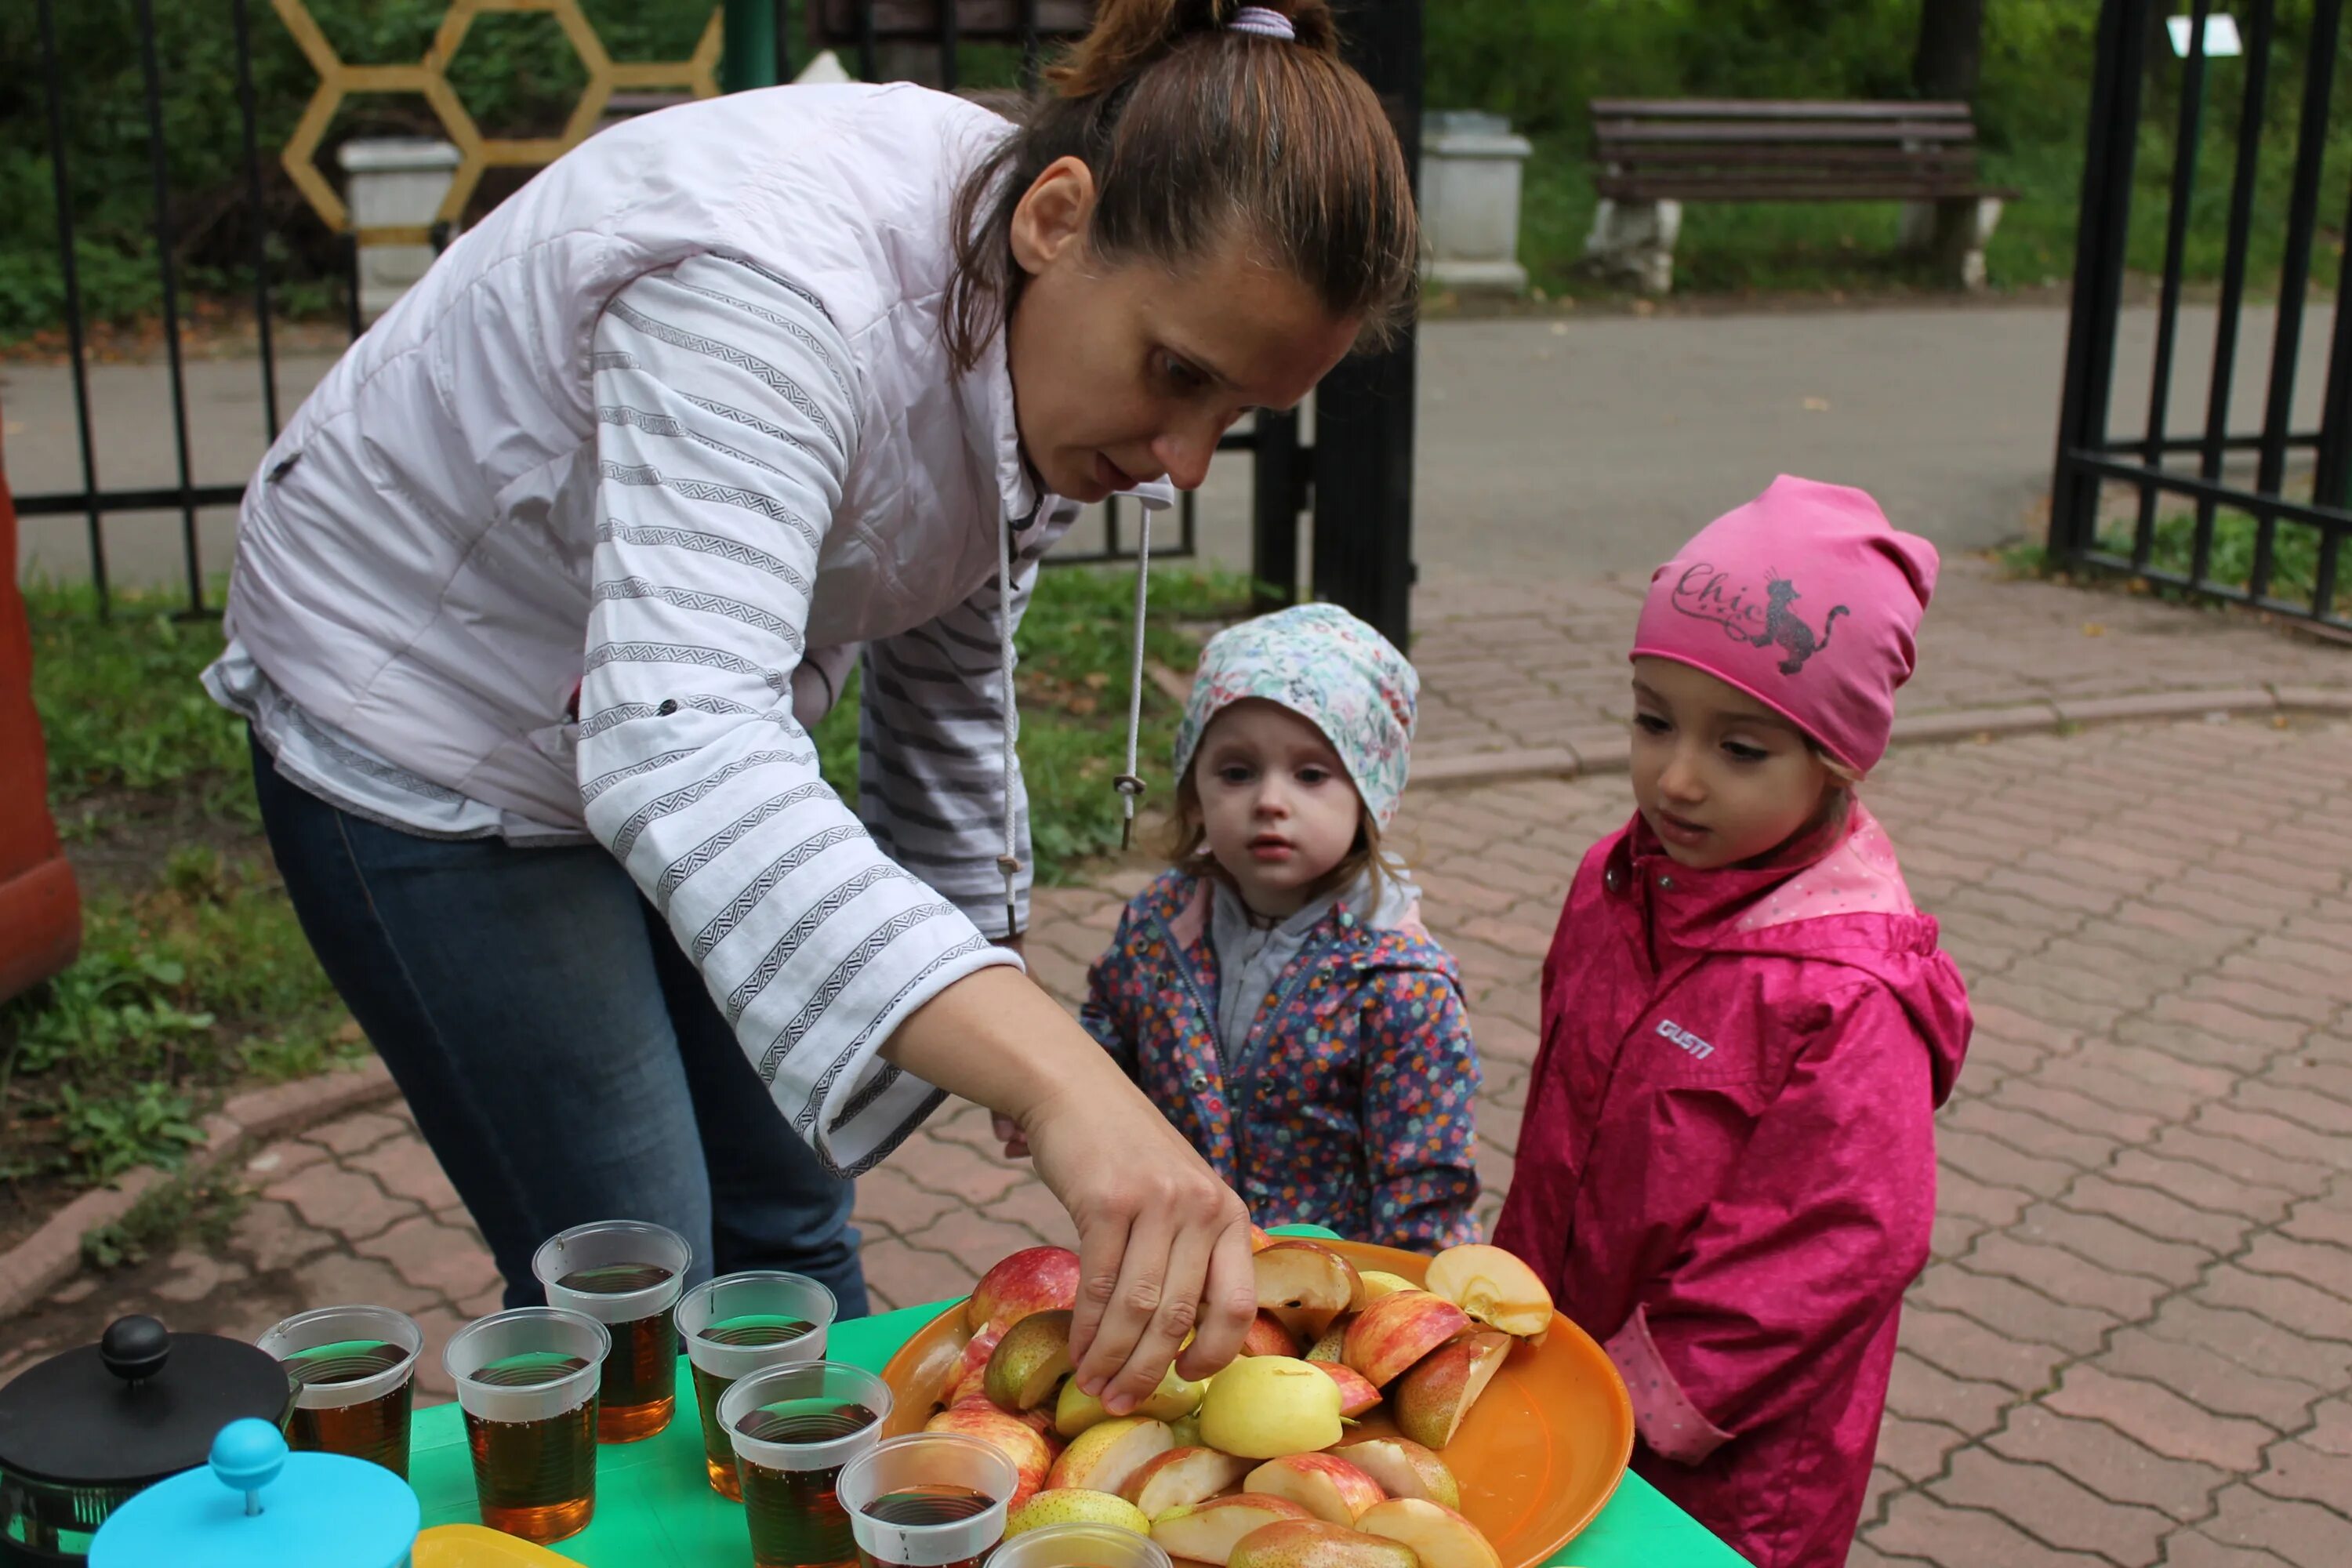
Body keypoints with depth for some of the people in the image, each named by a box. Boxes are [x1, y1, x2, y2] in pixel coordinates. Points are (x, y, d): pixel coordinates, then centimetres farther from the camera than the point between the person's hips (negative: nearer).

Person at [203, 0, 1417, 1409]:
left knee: (785, 1227, 13)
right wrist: (1062, 1083, -62)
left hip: (686, 722, 7)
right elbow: (680, 754, -51)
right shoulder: (773, 290, -37)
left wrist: (995, 1006, 13)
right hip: (423, 730, -7)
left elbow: (947, 672, 6)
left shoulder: (1053, 315, -9)